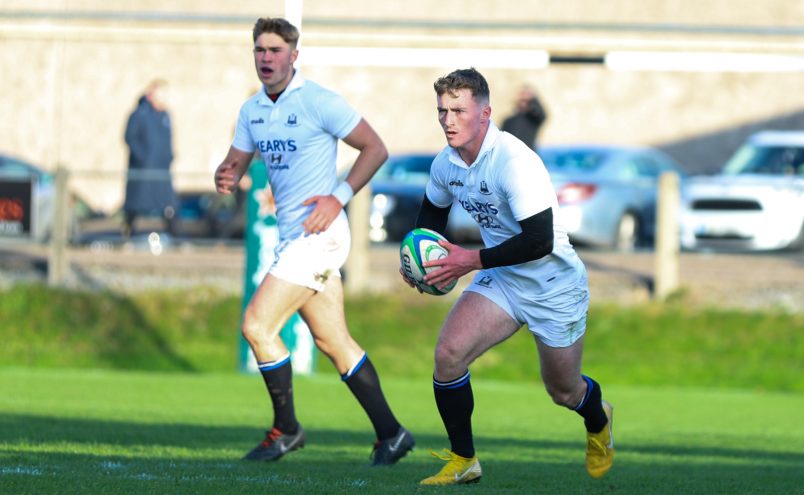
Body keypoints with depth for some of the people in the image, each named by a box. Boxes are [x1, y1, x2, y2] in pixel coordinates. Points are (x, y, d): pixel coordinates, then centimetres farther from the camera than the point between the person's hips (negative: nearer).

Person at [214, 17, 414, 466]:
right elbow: (234, 166, 15)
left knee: (257, 325, -12)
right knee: (333, 341, 11)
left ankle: (286, 429, 1)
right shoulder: (252, 110, 11)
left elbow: (376, 148, -9)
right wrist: (226, 178, -9)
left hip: (319, 234, -8)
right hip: (294, 238, 8)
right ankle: (391, 433, 18)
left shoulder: (318, 102, -12)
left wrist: (339, 197, -17)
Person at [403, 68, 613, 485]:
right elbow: (433, 209, 17)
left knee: (563, 392, 12)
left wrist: (474, 260, -32)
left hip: (554, 284, -5)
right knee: (448, 351, -19)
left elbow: (539, 240, -32)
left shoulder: (514, 161, -29)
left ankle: (598, 423, 51)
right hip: (502, 279, 5)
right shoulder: (446, 163, -6)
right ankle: (462, 461, -4)